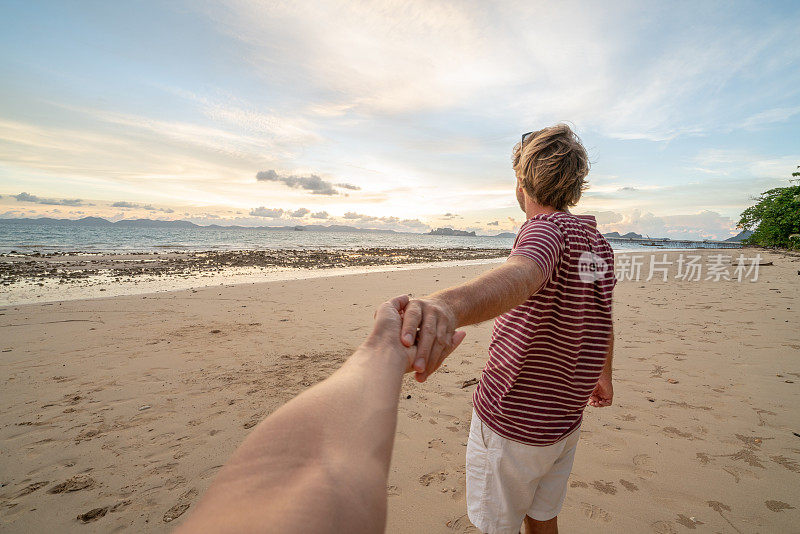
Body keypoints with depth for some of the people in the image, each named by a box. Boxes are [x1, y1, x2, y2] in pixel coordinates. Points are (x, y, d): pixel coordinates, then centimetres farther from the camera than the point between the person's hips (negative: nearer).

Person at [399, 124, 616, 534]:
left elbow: (521, 275, -45)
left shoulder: (550, 227, -20)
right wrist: (604, 375, 33)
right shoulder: (599, 244, 6)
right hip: (565, 420, 8)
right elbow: (603, 322, 18)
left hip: (511, 421, -7)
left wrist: (448, 305, -65)